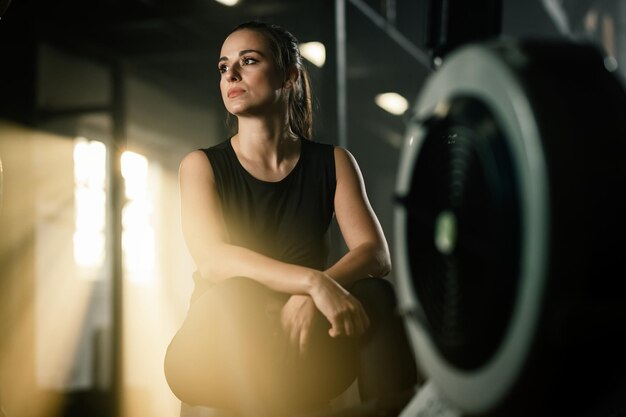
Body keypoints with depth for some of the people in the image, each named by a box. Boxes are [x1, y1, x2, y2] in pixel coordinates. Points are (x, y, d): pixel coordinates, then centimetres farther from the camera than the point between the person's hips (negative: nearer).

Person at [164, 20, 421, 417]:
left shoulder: (334, 162, 3)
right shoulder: (202, 165, -2)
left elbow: (376, 254, -10)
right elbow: (212, 260, -19)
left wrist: (311, 297, -31)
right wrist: (315, 281, -34)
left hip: (305, 354, 2)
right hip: (218, 352, -1)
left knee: (376, 294, -26)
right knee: (233, 294, -33)